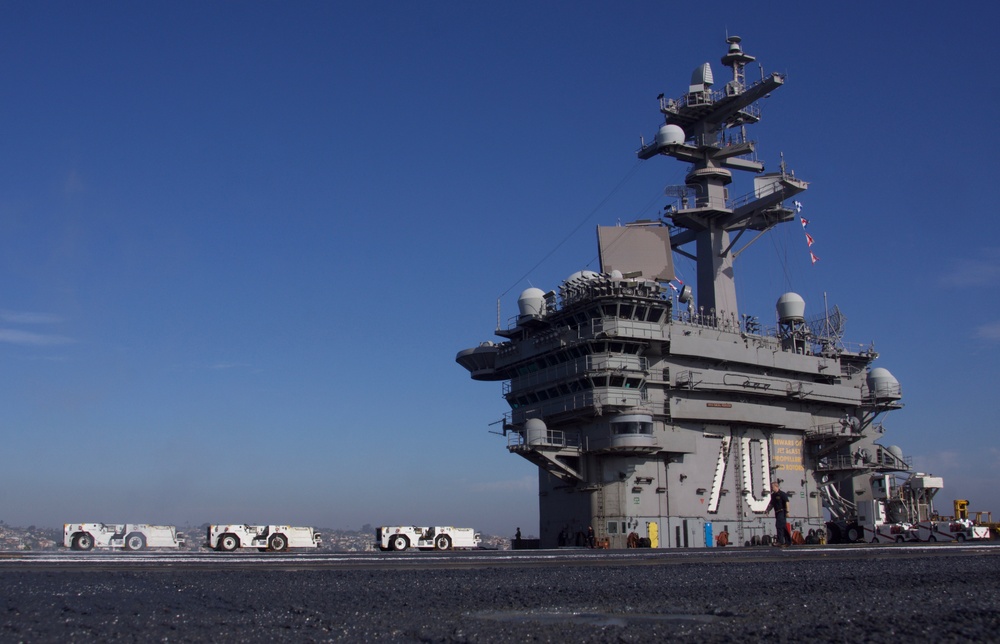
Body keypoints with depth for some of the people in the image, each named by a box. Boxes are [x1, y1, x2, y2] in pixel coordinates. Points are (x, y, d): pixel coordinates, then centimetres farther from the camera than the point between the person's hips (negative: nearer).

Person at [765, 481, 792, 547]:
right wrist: (767, 510, 8)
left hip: (782, 512, -8)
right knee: (784, 527, 12)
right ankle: (788, 542, 18)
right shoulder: (773, 495, 14)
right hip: (777, 513, 8)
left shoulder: (782, 494, -8)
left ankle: (780, 542, -16)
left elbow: (787, 502, -13)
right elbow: (771, 504, 19)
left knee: (779, 526, -15)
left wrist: (787, 512, -19)